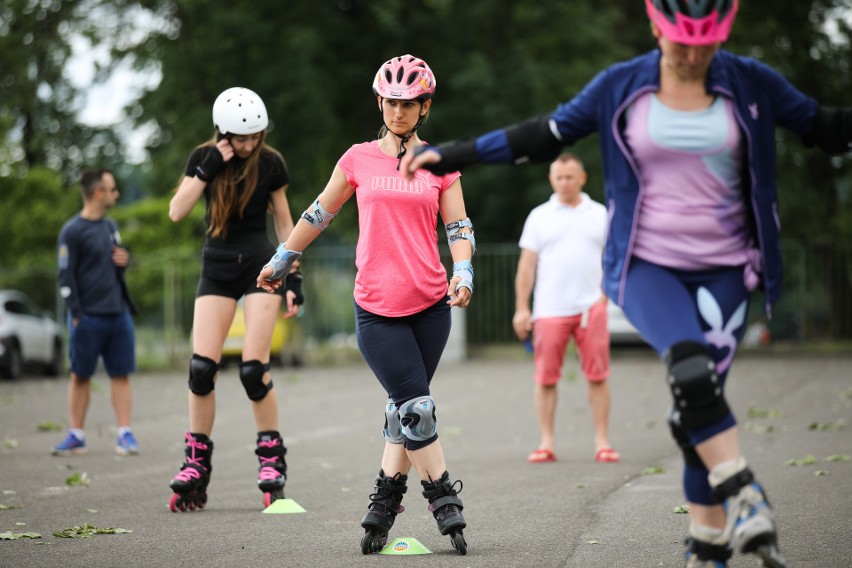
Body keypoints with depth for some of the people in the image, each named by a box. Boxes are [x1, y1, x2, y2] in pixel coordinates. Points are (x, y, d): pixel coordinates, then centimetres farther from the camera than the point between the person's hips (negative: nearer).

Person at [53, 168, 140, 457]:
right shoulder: (72, 231, -6)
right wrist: (76, 315, -11)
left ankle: (125, 434, 3)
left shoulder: (110, 226, 13)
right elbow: (66, 276, -7)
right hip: (88, 316, -5)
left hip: (118, 314, 5)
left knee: (121, 375, 1)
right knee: (80, 376, 3)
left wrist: (124, 260, 2)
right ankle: (76, 436, 11)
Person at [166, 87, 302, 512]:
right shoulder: (204, 158, -1)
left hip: (260, 266, -2)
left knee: (253, 369, -12)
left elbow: (283, 220, 5)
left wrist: (293, 277, 2)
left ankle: (272, 461, 2)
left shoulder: (269, 163, -3)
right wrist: (207, 170, -19)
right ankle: (196, 467, 0)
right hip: (216, 268, 2)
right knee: (201, 367, -8)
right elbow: (176, 212, -10)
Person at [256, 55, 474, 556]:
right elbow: (320, 213, 17)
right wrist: (282, 261, 24)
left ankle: (385, 503, 16)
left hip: (431, 304, 1)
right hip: (377, 307, -1)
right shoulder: (359, 159, 6)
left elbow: (459, 226, 6)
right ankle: (446, 503, 0)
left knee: (407, 408, 5)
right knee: (414, 407, -9)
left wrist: (463, 272, -13)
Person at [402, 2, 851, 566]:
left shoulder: (751, 84, 0)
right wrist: (451, 155, 2)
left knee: (699, 404, -4)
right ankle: (744, 497, -26)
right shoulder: (620, 88, -2)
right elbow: (544, 135, 5)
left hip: (722, 271, 1)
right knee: (691, 369, -29)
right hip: (646, 265, -1)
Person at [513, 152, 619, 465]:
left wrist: (605, 298, 4)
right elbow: (527, 264, 6)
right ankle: (546, 443, 7)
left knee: (597, 377, -2)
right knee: (546, 378, 0)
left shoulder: (599, 214, 11)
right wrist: (521, 308, 0)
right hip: (549, 310, 0)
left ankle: (602, 442, 3)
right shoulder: (539, 216, 8)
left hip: (590, 307, 0)